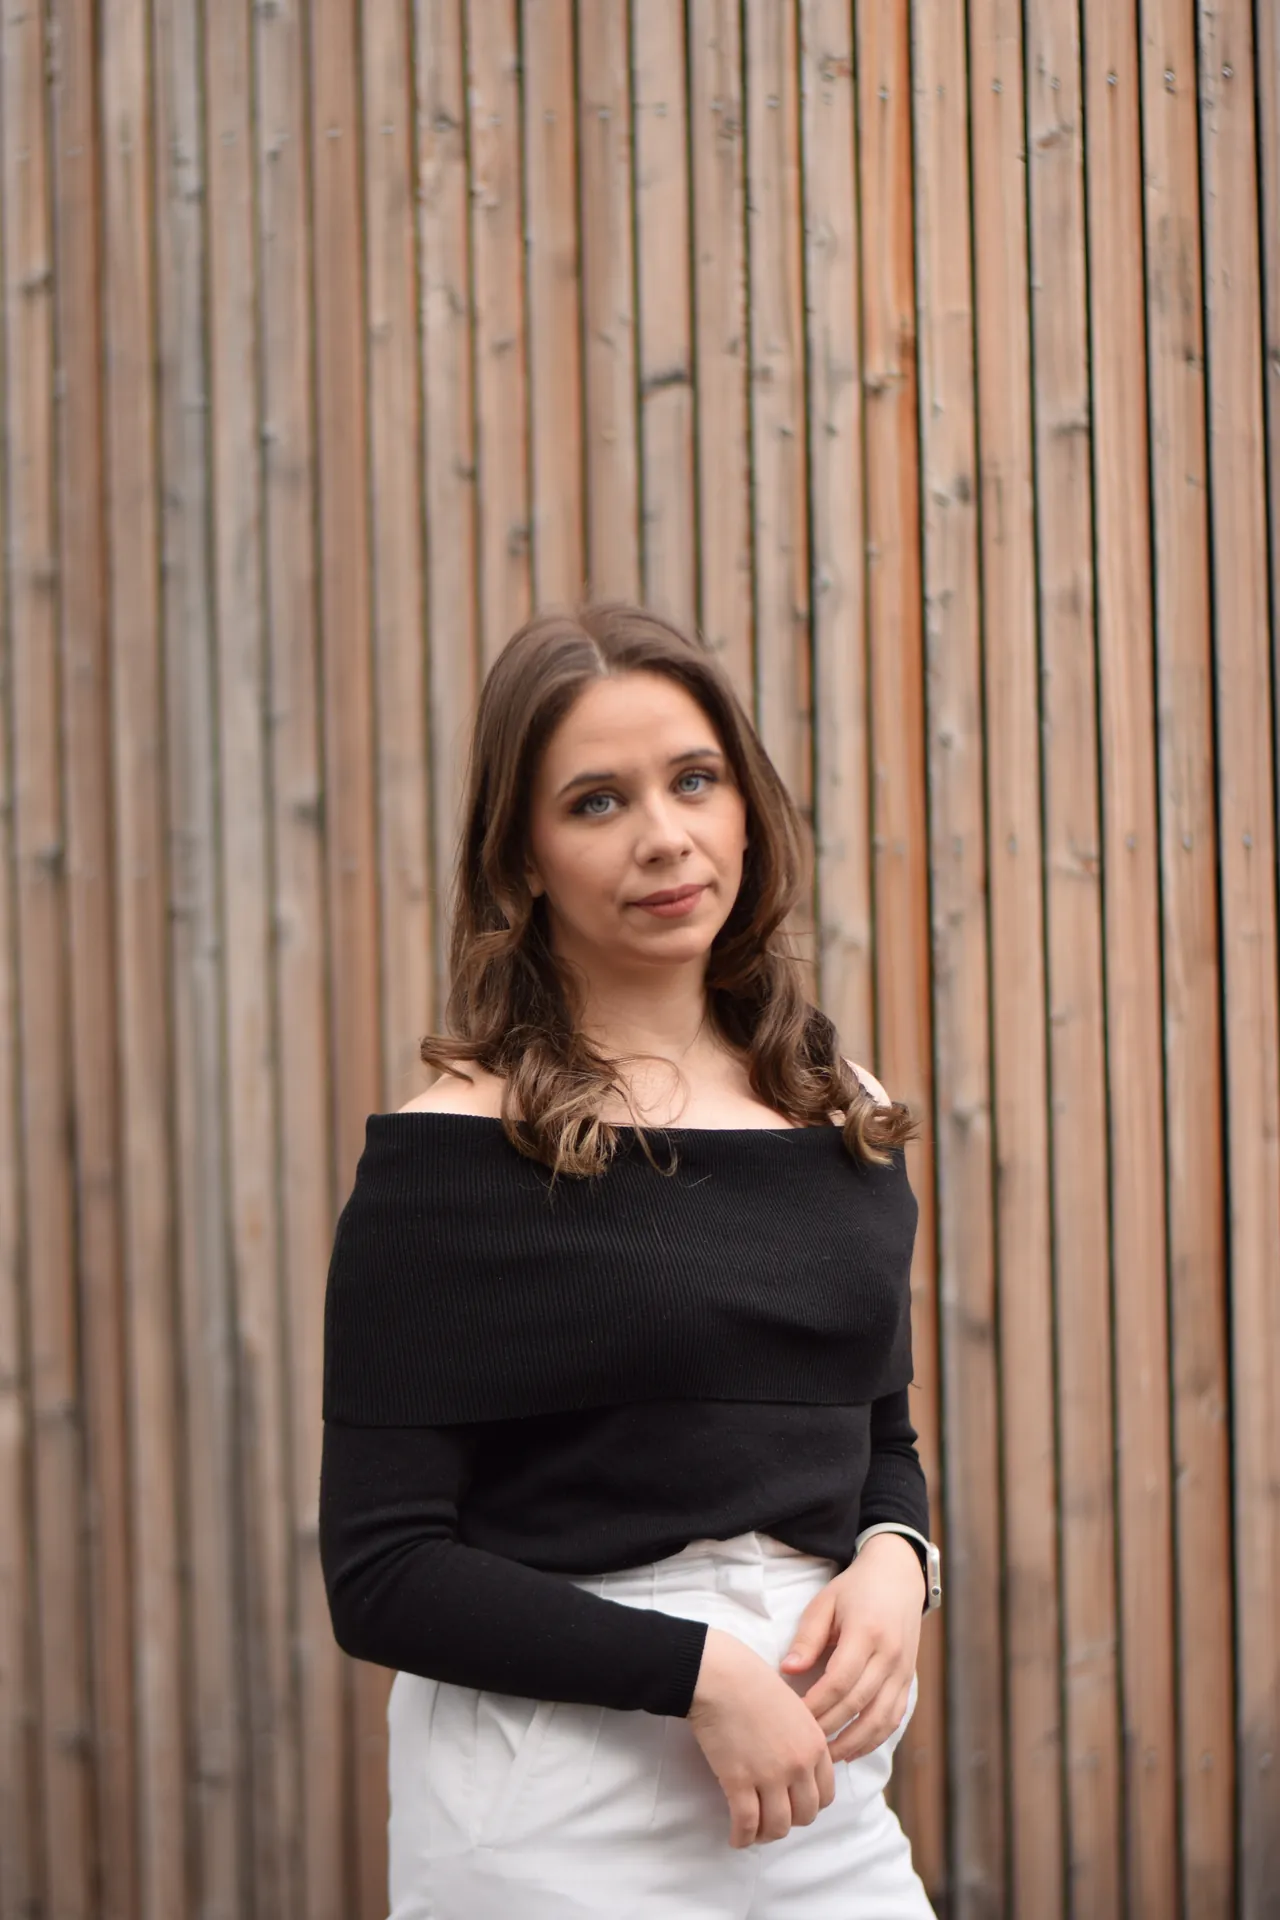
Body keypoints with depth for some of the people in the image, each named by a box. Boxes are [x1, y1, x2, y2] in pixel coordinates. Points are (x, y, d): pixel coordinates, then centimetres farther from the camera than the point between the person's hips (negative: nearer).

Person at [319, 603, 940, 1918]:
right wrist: (695, 1667, -18)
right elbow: (380, 1575, -12)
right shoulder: (454, 1154, -10)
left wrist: (894, 1562, -3)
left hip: (821, 1788, 5)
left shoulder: (843, 1119, 7)